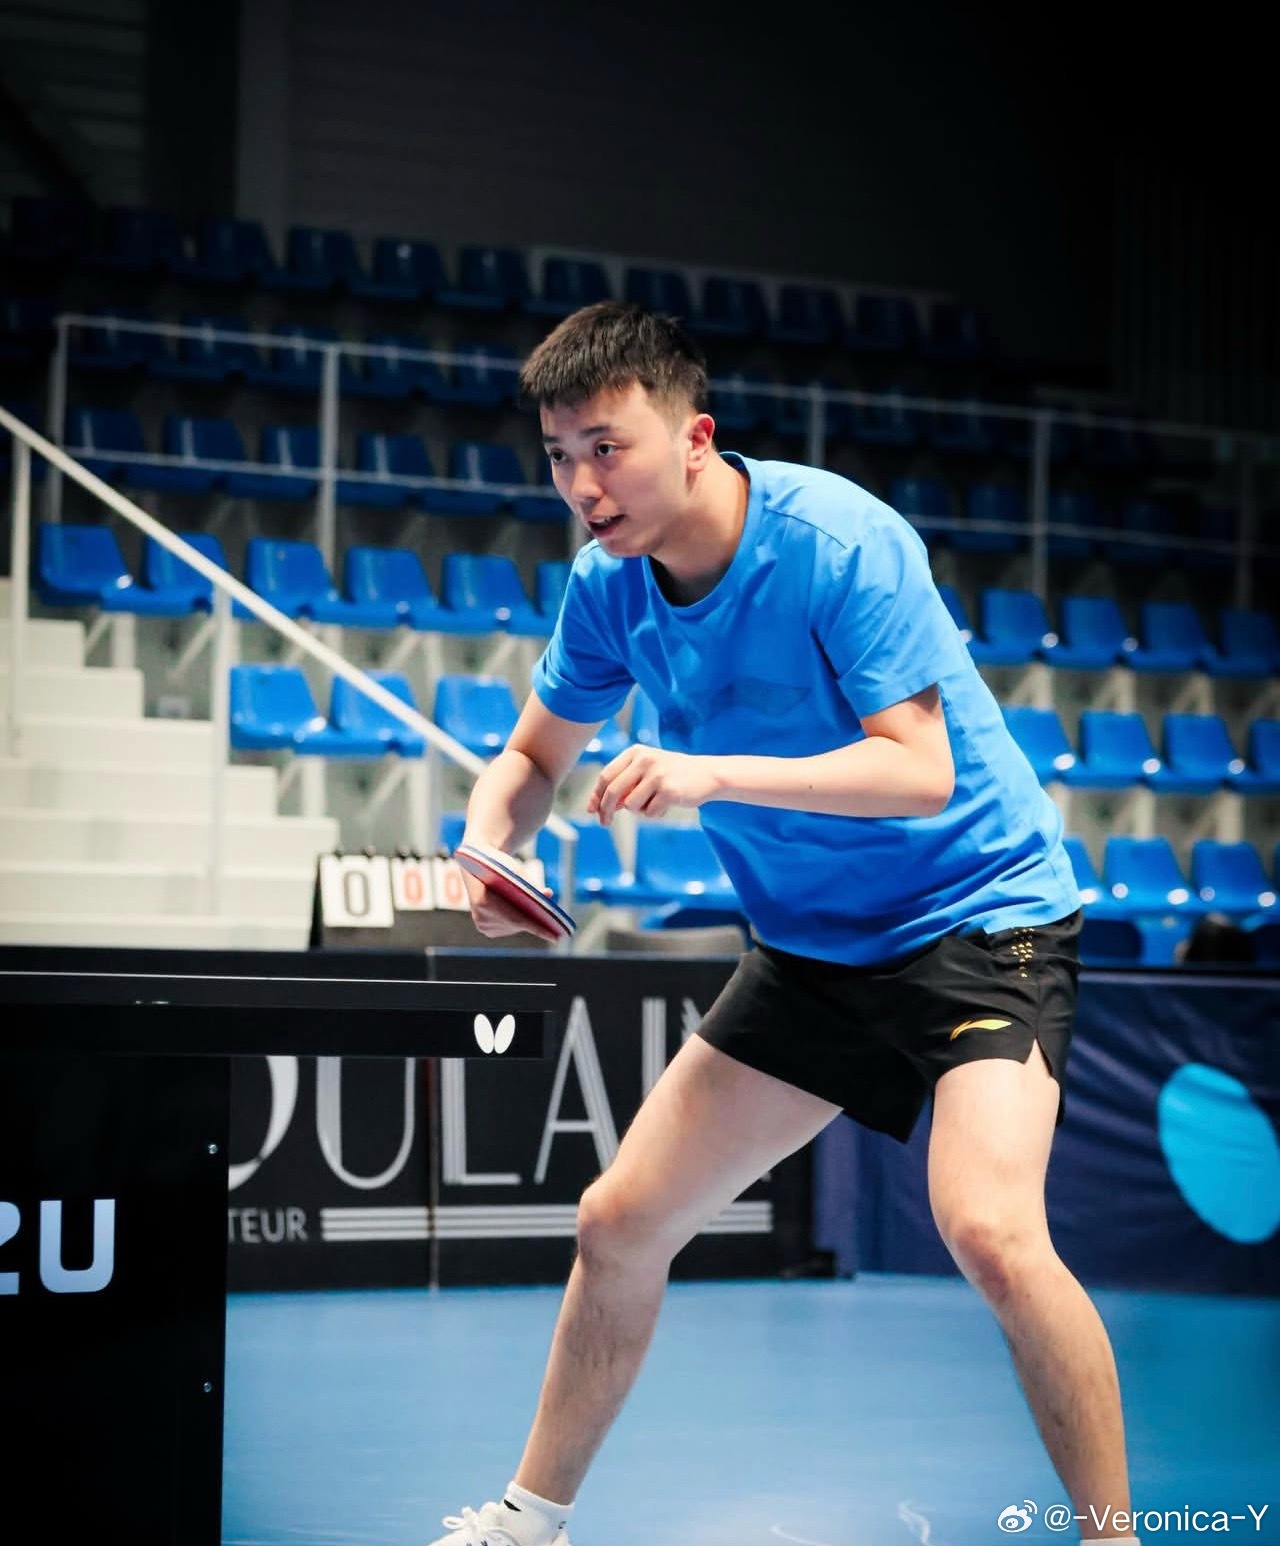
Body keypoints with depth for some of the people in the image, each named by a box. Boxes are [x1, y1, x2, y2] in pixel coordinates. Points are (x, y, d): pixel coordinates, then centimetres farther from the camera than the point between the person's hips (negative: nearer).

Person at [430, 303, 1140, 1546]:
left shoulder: (840, 541, -23)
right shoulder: (607, 585, -3)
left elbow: (919, 769, -27)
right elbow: (533, 757, 11)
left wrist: (716, 772, -38)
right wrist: (487, 849, -11)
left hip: (978, 915, -7)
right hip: (811, 950, 7)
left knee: (989, 1231, -29)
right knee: (620, 1223, 7)